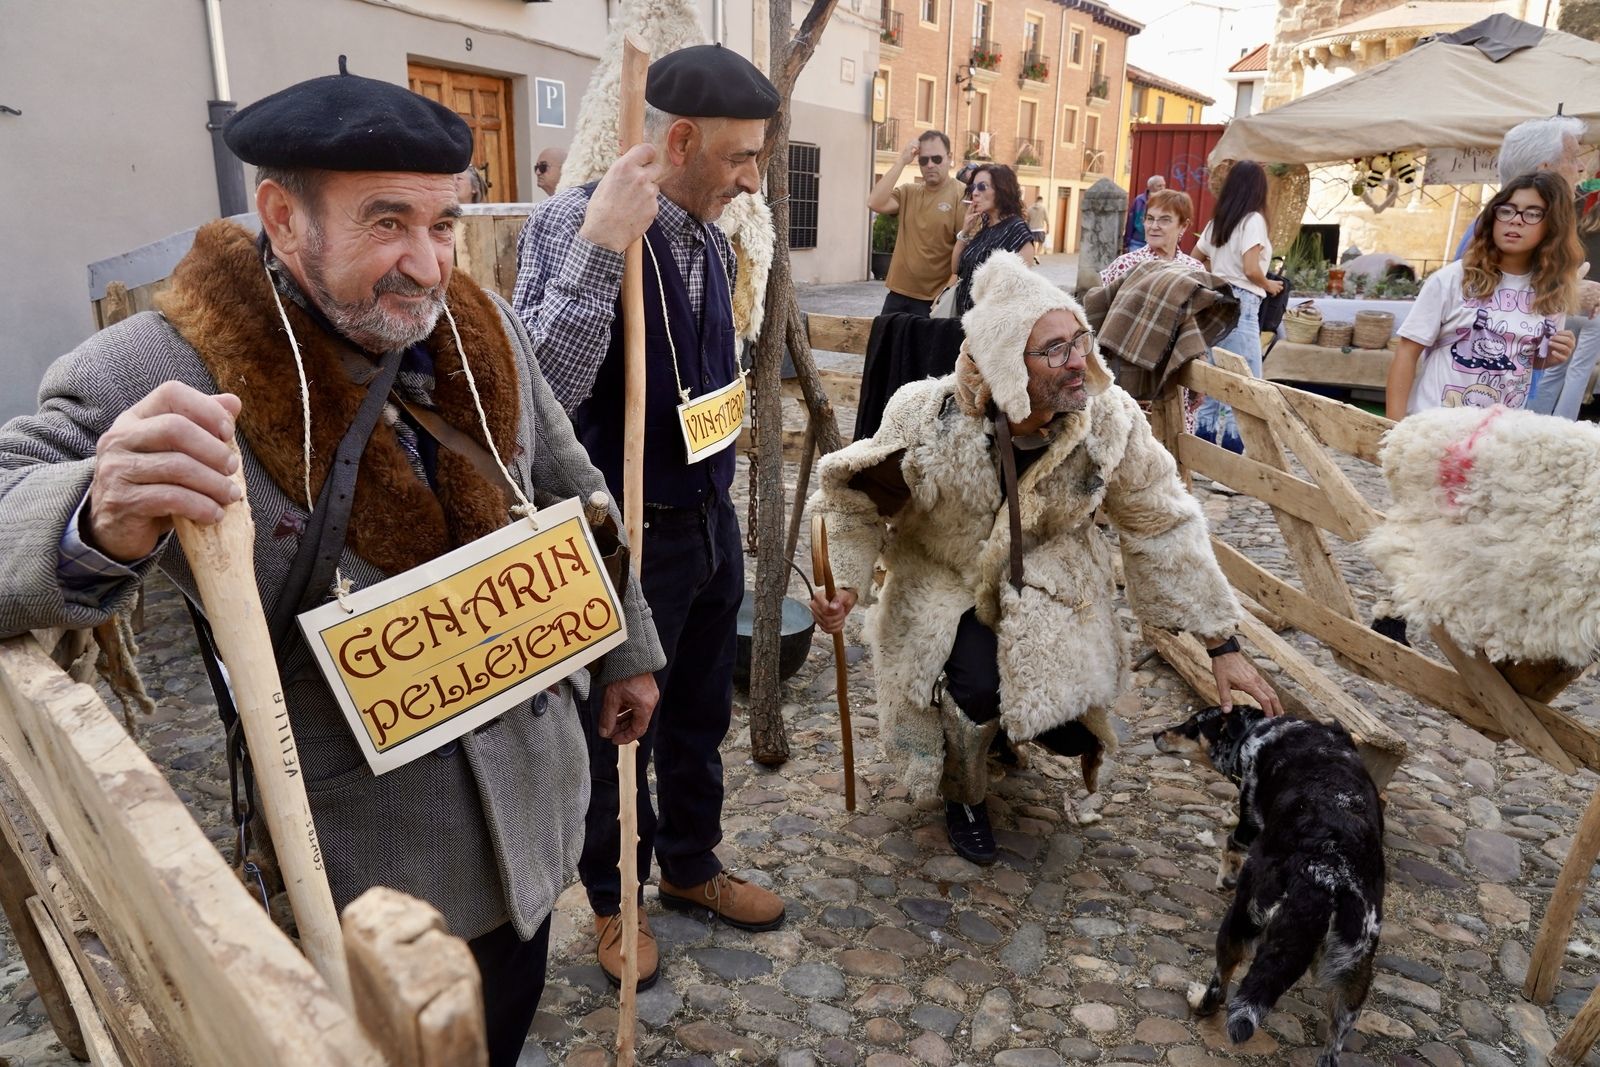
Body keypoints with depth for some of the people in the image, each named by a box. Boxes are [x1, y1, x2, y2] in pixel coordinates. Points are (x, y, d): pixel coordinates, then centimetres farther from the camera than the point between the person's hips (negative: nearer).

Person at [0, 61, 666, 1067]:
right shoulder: (159, 376, -20)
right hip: (370, 854, -4)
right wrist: (102, 525, -43)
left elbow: (571, 493, 6)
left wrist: (628, 647, 14)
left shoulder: (483, 329, -6)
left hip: (531, 794, 5)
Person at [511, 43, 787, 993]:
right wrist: (598, 251, -36)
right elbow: (540, 393, -31)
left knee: (699, 715, 22)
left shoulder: (712, 239, 3)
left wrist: (722, 502, 16)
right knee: (616, 728, 14)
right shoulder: (572, 222, -19)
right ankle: (614, 899, 39)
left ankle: (692, 867, 46)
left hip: (713, 521, 7)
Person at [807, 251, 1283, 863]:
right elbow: (858, 502, -8)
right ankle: (963, 793, 10)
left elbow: (1165, 528, -9)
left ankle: (1010, 707, 28)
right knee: (977, 690, -29)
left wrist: (1223, 646, -7)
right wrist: (849, 585, -23)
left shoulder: (1111, 420, -20)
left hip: (1051, 588, 2)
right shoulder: (930, 419, -25)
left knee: (1069, 730, -14)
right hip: (946, 583, -2)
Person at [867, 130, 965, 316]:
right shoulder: (908, 192, 10)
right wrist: (901, 162, -7)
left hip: (933, 301, -5)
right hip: (898, 294, 5)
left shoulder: (962, 196, -7)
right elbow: (874, 203, -7)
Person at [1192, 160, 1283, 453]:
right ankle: (1233, 440, -3)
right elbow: (1251, 269, -16)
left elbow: (1196, 258, 21)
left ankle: (1204, 434, 17)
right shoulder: (1252, 220, -9)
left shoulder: (1218, 220, 12)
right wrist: (1269, 285, 0)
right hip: (1241, 303, -8)